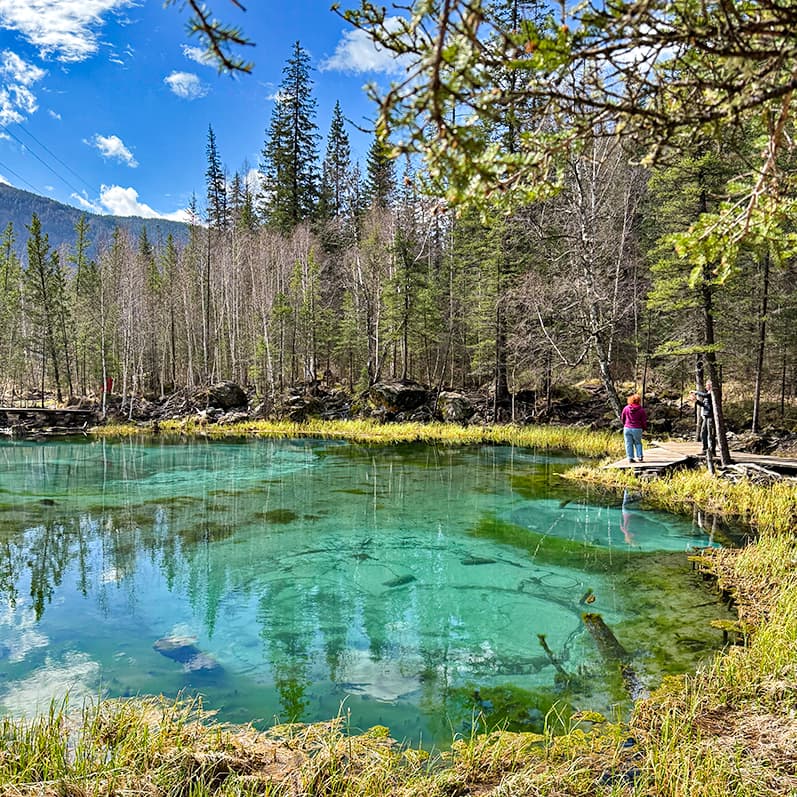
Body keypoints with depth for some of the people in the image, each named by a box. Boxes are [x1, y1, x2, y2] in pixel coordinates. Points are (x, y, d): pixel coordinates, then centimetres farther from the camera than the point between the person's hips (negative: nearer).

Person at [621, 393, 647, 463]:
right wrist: (644, 428, 16)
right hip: (637, 429, -1)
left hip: (627, 428, 1)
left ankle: (630, 458, 3)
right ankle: (640, 457, 9)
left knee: (629, 444, 5)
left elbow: (623, 418, 12)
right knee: (638, 443, 15)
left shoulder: (626, 408, 0)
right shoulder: (641, 410, -4)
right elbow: (644, 420, 0)